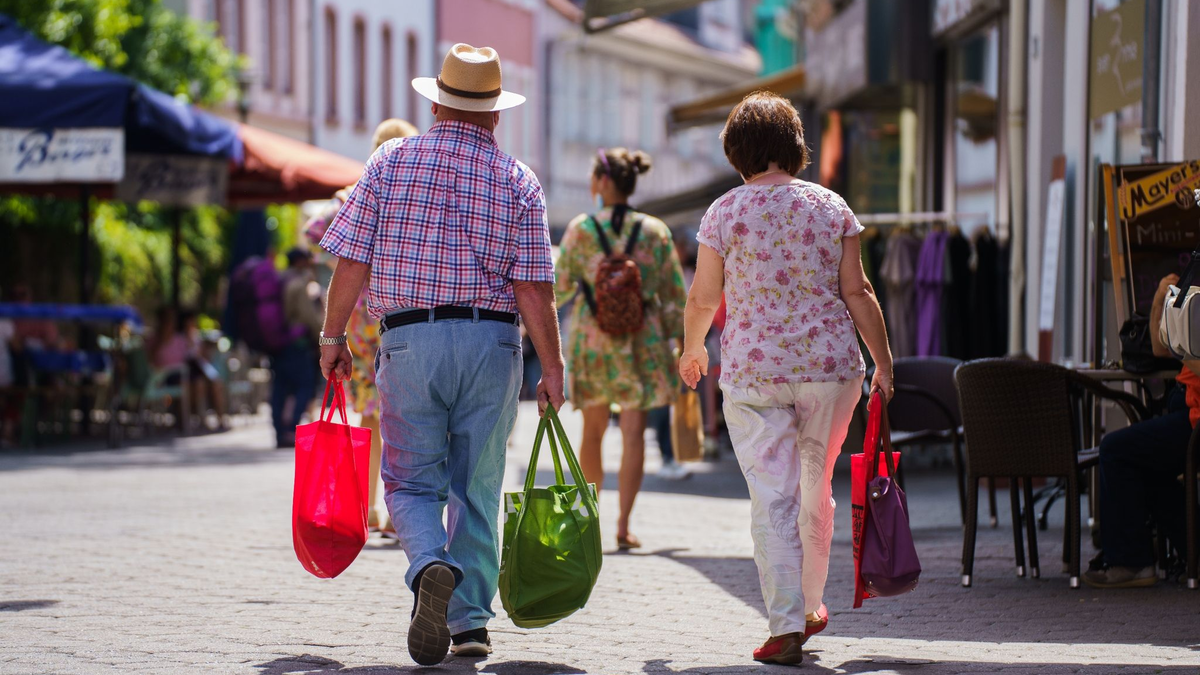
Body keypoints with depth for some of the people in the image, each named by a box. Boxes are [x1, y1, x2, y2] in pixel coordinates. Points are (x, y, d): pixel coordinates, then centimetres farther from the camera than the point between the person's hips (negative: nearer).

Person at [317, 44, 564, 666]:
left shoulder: (390, 162, 2)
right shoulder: (518, 181, 2)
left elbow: (352, 260, 0)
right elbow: (533, 289, -4)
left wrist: (333, 337, 10)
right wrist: (553, 368, 1)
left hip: (409, 340, -1)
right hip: (493, 341, 1)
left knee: (412, 481, 6)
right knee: (477, 488, 12)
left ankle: (431, 567, -24)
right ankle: (470, 621, 13)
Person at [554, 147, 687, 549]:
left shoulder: (580, 229, -4)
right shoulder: (655, 231, 0)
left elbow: (561, 287, 2)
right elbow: (674, 293, 2)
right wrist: (678, 337, 11)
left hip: (592, 336, 0)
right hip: (642, 338, 0)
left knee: (593, 430, 15)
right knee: (633, 433, -2)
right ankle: (623, 525, -9)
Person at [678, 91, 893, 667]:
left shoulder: (724, 212, -2)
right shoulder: (831, 207, 3)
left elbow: (703, 297, 1)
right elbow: (857, 292, 1)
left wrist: (692, 350, 19)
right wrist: (883, 362, 9)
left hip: (753, 368, -2)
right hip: (830, 364, 2)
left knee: (772, 495, -2)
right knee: (815, 488, 17)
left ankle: (786, 625, -10)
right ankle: (811, 606, 31)